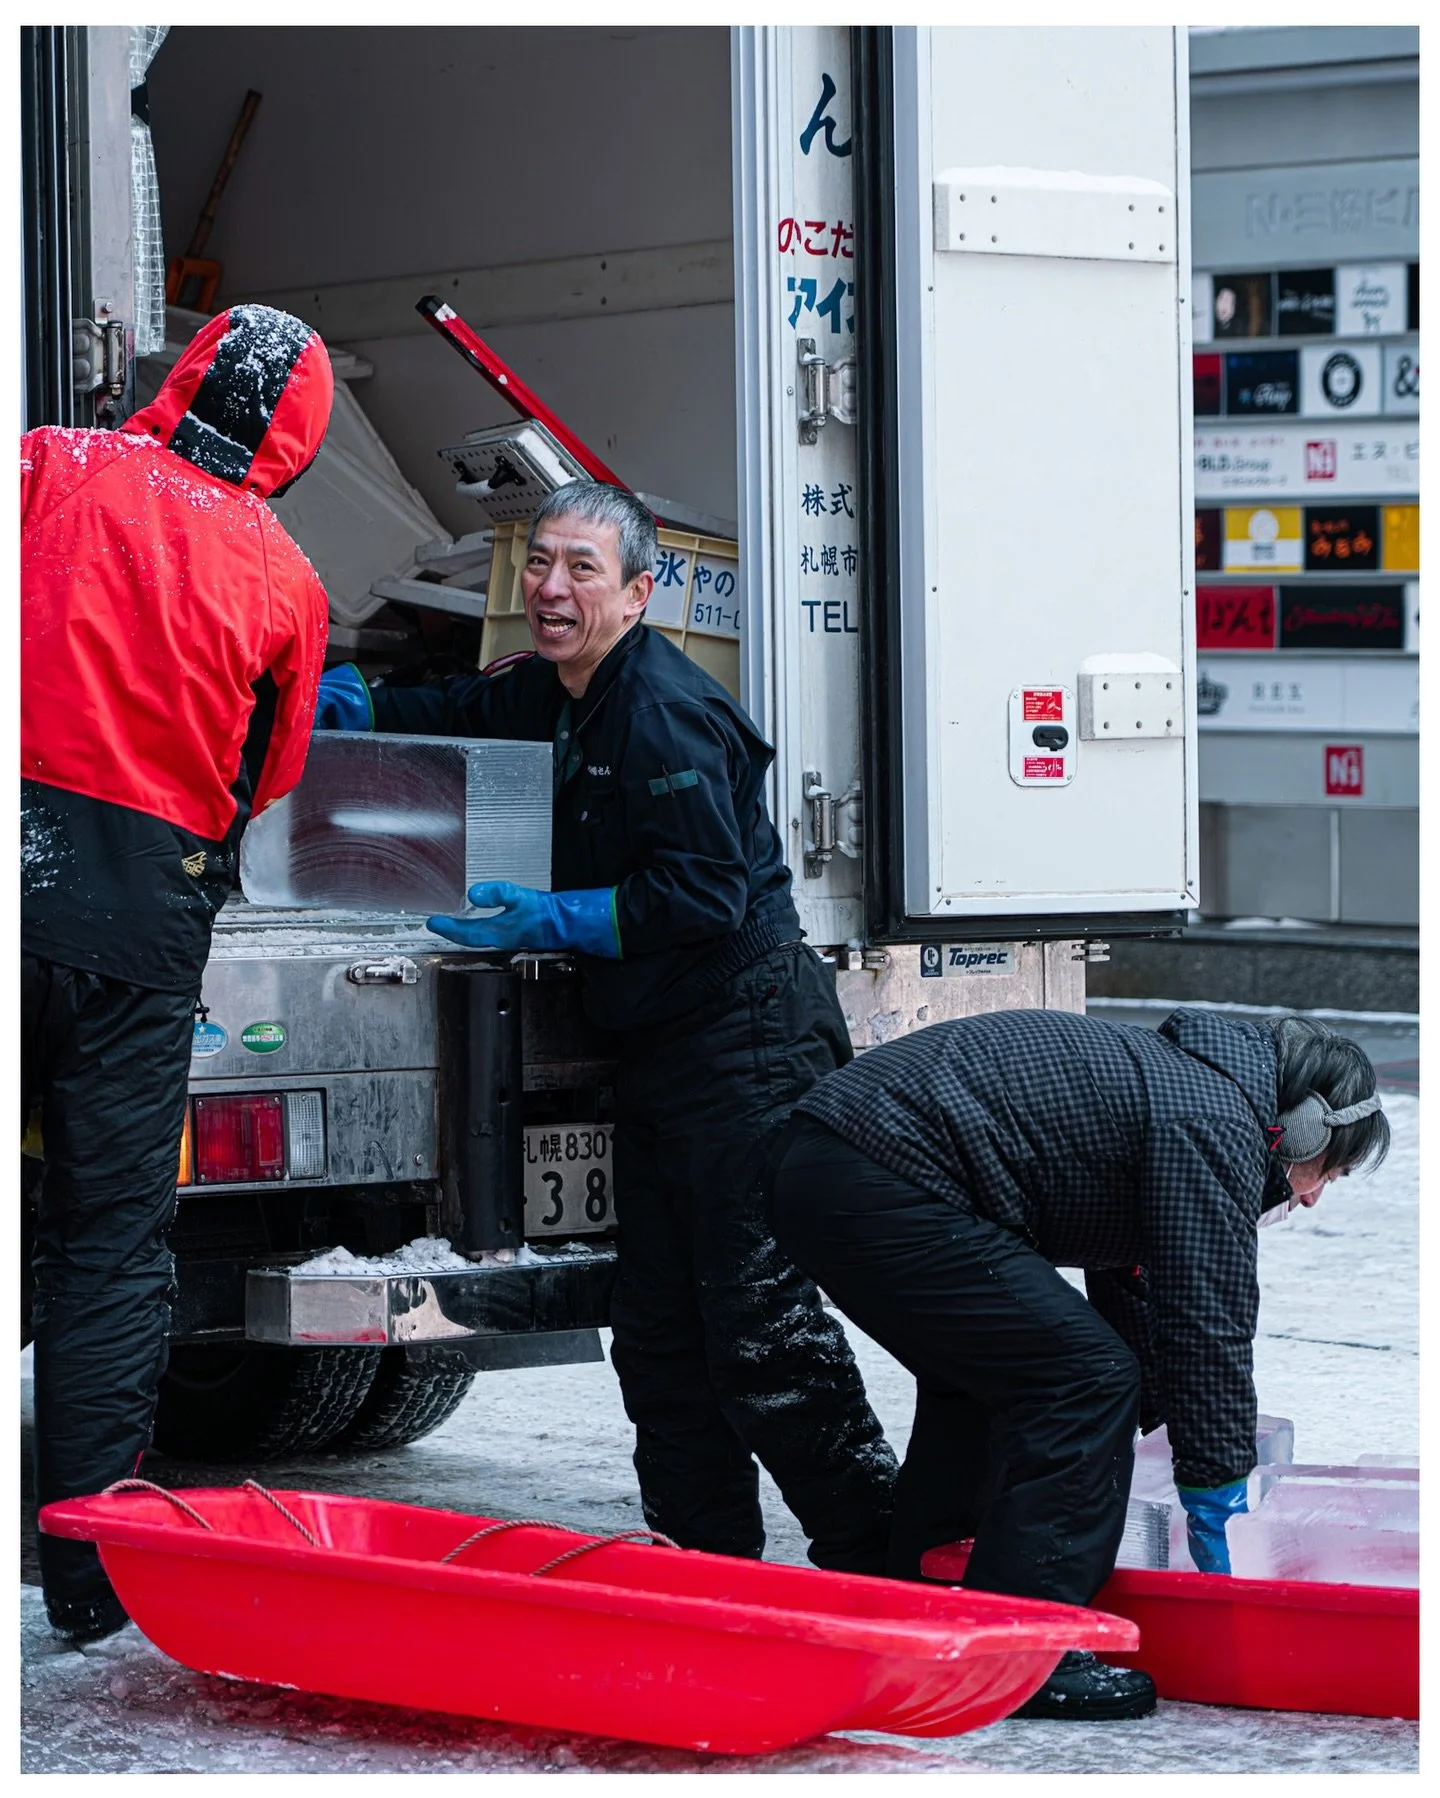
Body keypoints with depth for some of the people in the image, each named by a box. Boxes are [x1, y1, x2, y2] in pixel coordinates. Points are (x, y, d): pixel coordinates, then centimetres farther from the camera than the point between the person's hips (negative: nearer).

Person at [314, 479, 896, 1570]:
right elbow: (463, 714, 34)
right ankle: (704, 1554, 18)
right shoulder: (555, 695, 14)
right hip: (657, 1049, 10)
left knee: (760, 1322, -12)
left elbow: (704, 898, -22)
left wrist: (544, 922, -20)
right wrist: (351, 701, 15)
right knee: (660, 1329, 11)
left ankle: (878, 1554, -5)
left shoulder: (661, 711, -16)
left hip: (744, 1040, -10)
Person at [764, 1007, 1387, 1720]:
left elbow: (1130, 1293, 34)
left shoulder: (1169, 1075, 26)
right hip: (885, 1191, -11)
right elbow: (1209, 1324, -6)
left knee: (981, 1373, 26)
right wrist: (1218, 1507, 1)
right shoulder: (1215, 1127, -5)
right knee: (1085, 1377, -5)